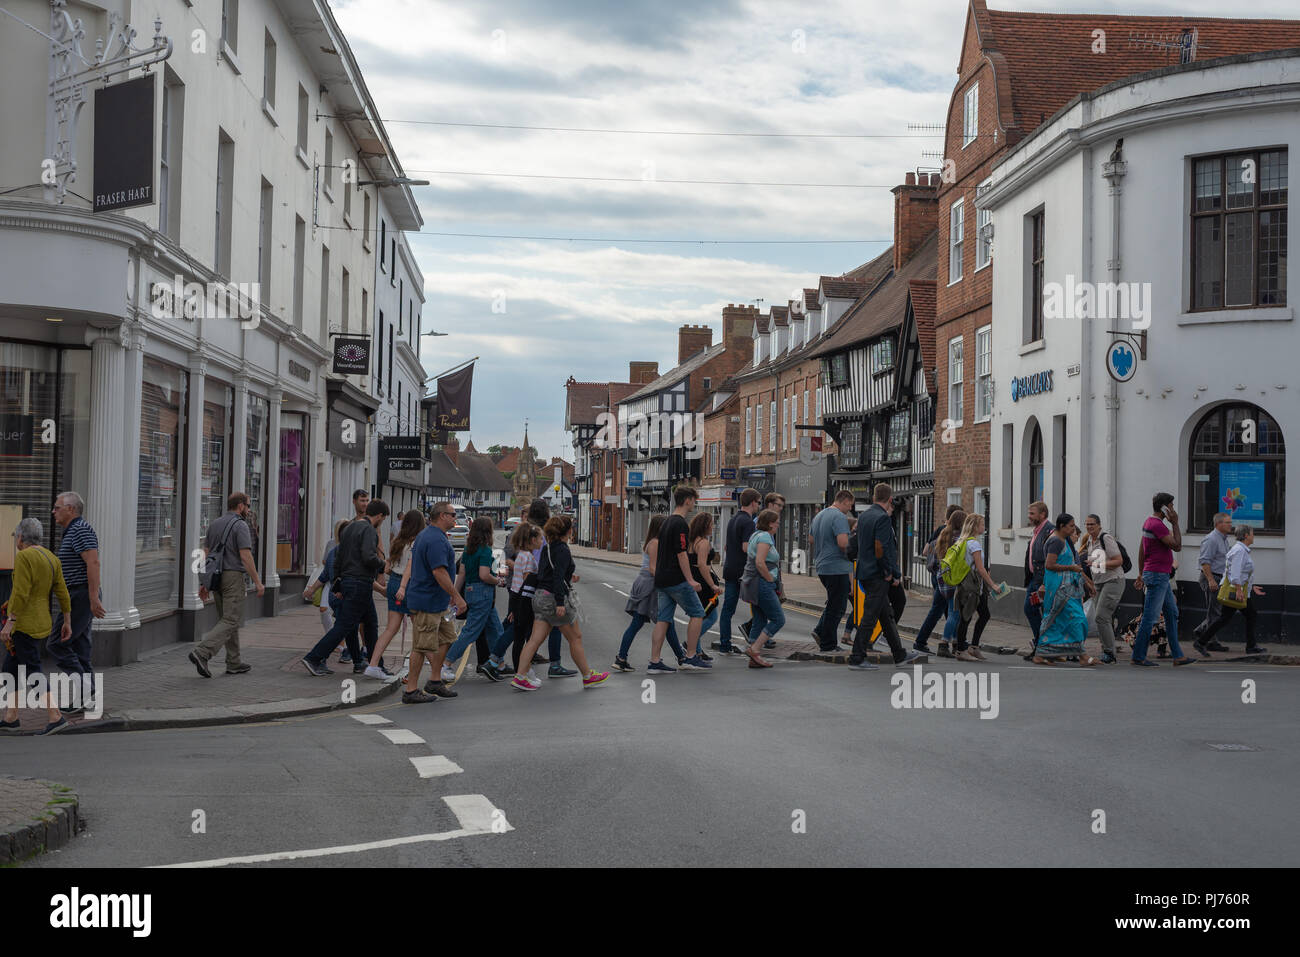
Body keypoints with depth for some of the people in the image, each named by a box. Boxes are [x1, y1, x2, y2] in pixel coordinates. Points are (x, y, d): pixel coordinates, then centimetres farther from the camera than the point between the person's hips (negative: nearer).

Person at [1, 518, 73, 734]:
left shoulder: (24, 557, -15)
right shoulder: (51, 557, 9)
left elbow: (20, 594, -21)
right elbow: (62, 593, 10)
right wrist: (67, 622, 15)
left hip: (25, 625, -9)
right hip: (42, 623, 9)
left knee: (32, 672, -8)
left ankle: (56, 718, -14)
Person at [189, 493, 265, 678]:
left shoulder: (214, 525, 13)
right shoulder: (240, 525, -10)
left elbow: (206, 555, 13)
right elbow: (245, 556, -16)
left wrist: (204, 583, 15)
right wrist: (258, 582, -12)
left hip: (216, 577, 8)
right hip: (233, 577, -8)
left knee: (228, 620, 15)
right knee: (230, 621, -8)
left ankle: (234, 663, 17)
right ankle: (201, 653, -23)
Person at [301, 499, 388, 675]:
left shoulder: (349, 528, 16)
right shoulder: (369, 531, -12)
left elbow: (339, 558, 19)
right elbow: (369, 557, -25)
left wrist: (337, 582, 23)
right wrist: (383, 564, -6)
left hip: (347, 580, 10)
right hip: (360, 583, -10)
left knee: (371, 623, 17)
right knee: (344, 626, -7)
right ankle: (313, 658, -9)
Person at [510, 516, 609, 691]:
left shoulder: (547, 548, 11)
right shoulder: (563, 550, -15)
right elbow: (558, 577, -23)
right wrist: (560, 603, -26)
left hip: (540, 596, 8)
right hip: (555, 598, -8)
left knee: (535, 639, 4)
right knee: (575, 638, 5)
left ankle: (520, 677, -3)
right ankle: (588, 676, 15)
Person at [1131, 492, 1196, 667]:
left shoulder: (1150, 522, 15)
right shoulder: (1157, 525, -17)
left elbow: (1141, 551, 20)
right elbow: (1177, 546, -19)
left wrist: (1142, 575, 24)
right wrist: (1175, 523, -12)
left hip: (1162, 576, 11)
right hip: (1158, 575, -11)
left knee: (1172, 613, 12)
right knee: (1150, 616, -6)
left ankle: (1178, 656, 14)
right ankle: (1138, 657, -2)